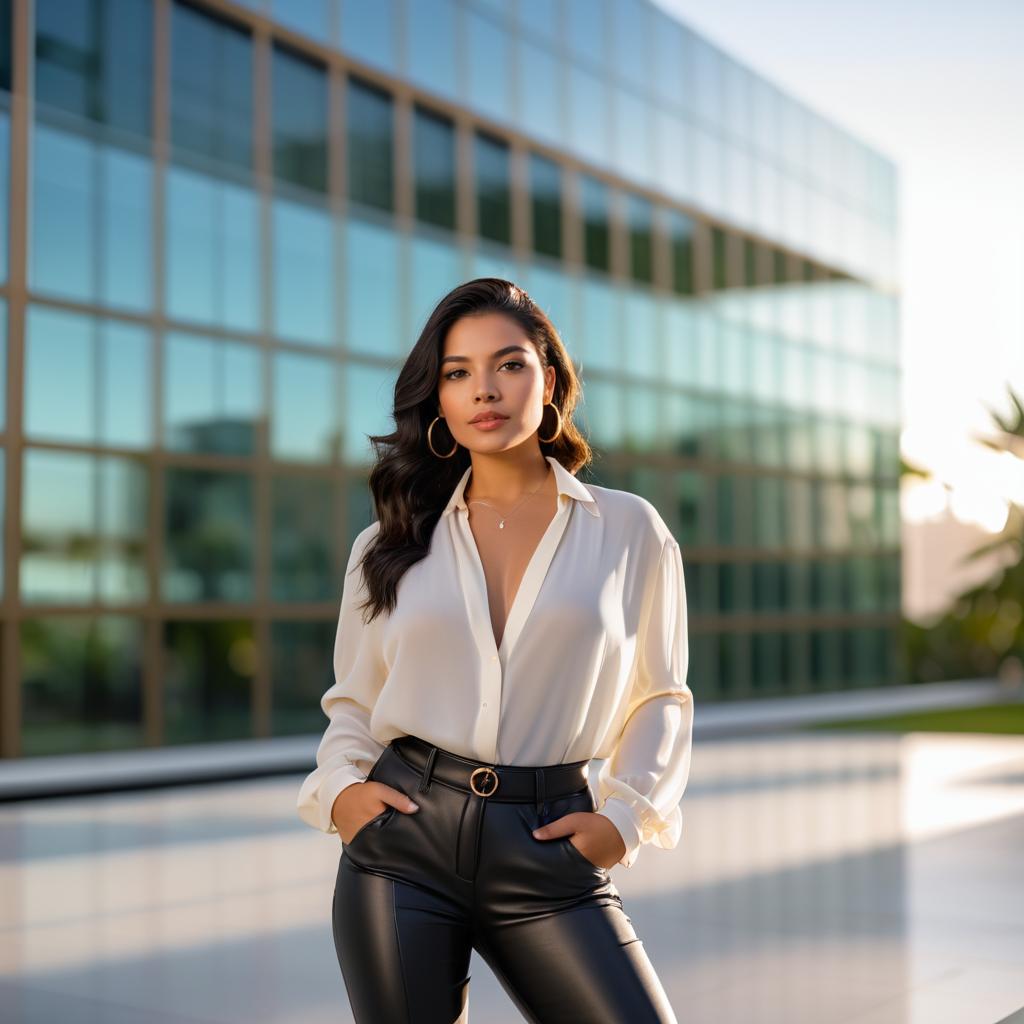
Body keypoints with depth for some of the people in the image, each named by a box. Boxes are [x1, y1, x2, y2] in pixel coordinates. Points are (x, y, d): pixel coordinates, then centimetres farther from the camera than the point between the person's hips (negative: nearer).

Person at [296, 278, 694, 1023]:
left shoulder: (627, 531, 5)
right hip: (404, 840, 1)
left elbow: (660, 698, 12)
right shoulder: (389, 545, 10)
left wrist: (624, 814, -2)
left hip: (550, 852, -1)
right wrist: (338, 787, 0)